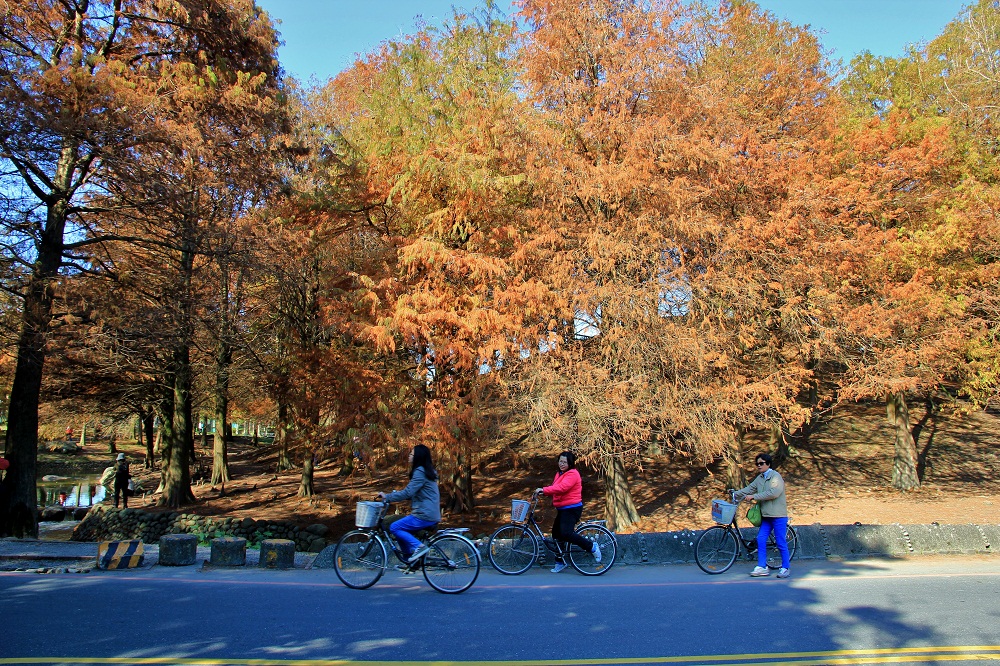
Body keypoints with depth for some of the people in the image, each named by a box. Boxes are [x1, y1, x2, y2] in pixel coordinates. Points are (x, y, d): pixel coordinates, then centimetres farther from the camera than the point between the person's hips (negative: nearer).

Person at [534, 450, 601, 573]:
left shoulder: (572, 474, -16)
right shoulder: (559, 474, 16)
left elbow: (561, 488, -29)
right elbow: (555, 489, 13)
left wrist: (543, 490, -34)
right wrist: (542, 492, -6)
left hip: (572, 509, -10)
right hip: (562, 509, 10)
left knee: (566, 533, -21)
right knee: (556, 534, 13)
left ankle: (592, 546, -6)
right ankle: (560, 562, 25)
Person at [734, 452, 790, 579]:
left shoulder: (775, 476, -11)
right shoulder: (759, 478, 13)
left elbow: (773, 493, -23)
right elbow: (749, 489, 11)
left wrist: (753, 496, -22)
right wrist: (735, 495, 0)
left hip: (778, 515, -7)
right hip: (766, 516, 7)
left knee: (781, 542, -2)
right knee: (761, 540, 0)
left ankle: (785, 568, 10)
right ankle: (762, 567, 3)